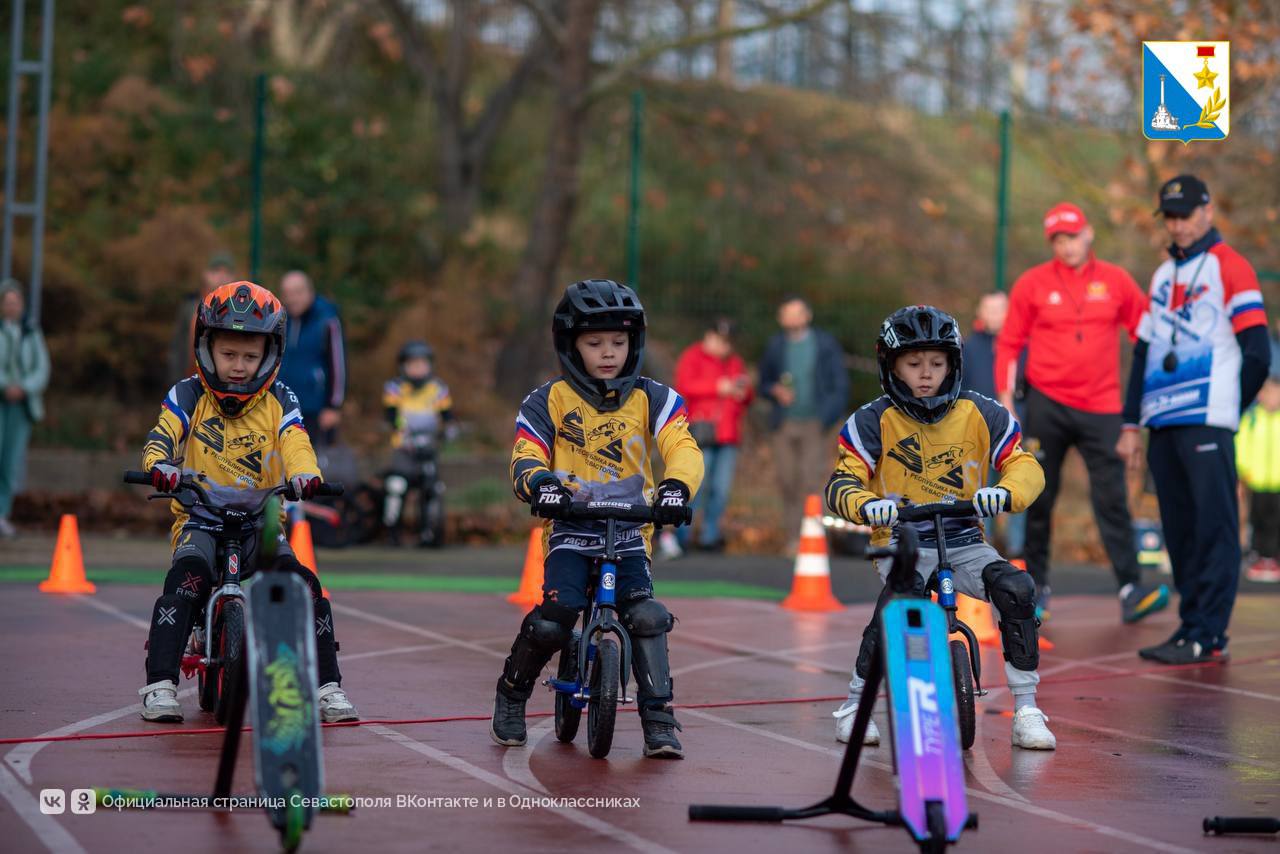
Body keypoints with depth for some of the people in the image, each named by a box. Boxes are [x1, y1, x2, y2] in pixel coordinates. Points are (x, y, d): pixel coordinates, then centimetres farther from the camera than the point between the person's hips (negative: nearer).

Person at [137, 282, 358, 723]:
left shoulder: (278, 401, 4)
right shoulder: (188, 396, 1)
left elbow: (295, 445, -12)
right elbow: (161, 437, -14)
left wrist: (304, 474, -37)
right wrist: (159, 467, -39)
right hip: (200, 519, -1)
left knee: (304, 584, -19)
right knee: (187, 578, -30)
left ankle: (327, 686, -8)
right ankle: (159, 685, -25)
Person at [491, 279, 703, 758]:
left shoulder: (652, 400, 1)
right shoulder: (548, 402, 1)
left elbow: (684, 450, -13)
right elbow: (524, 457, -9)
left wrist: (677, 486, -36)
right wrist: (540, 483, -34)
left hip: (630, 533, 1)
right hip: (570, 531, -1)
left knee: (645, 616, -19)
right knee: (555, 617, -20)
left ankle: (659, 722, -8)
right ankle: (511, 697, 6)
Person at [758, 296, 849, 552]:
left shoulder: (826, 344, 6)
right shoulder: (775, 346, 12)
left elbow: (840, 385, 5)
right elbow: (764, 382, 19)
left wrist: (826, 418, -6)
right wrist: (775, 391, -5)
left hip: (814, 424, -2)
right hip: (785, 424, 3)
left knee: (810, 480, -13)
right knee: (787, 481, -3)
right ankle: (793, 535, 3)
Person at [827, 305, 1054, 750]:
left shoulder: (980, 414, 1)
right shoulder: (873, 421, -3)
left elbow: (1026, 466, -5)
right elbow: (841, 483, -10)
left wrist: (1005, 492, -30)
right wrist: (866, 505, -35)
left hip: (964, 542, 2)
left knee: (1017, 588, -25)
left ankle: (1026, 708, -11)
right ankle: (854, 704, -13)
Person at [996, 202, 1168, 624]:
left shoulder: (1116, 281, 4)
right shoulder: (1032, 284, 2)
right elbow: (1008, 344, 5)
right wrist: (1005, 397, -2)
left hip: (1101, 407, 0)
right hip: (1047, 404, 0)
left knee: (1111, 498, -8)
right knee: (1039, 498, 5)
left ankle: (1130, 590, -12)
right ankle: (1036, 586, 15)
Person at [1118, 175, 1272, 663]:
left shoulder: (1229, 267, 0)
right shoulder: (1164, 275, 21)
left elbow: (1257, 355, -5)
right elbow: (1143, 353, 22)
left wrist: (1225, 411, 1)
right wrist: (1131, 424, 16)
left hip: (1206, 423, -7)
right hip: (1162, 423, 7)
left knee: (1214, 529, -8)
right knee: (1179, 533, 6)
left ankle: (1206, 636, -10)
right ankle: (1192, 624, 10)